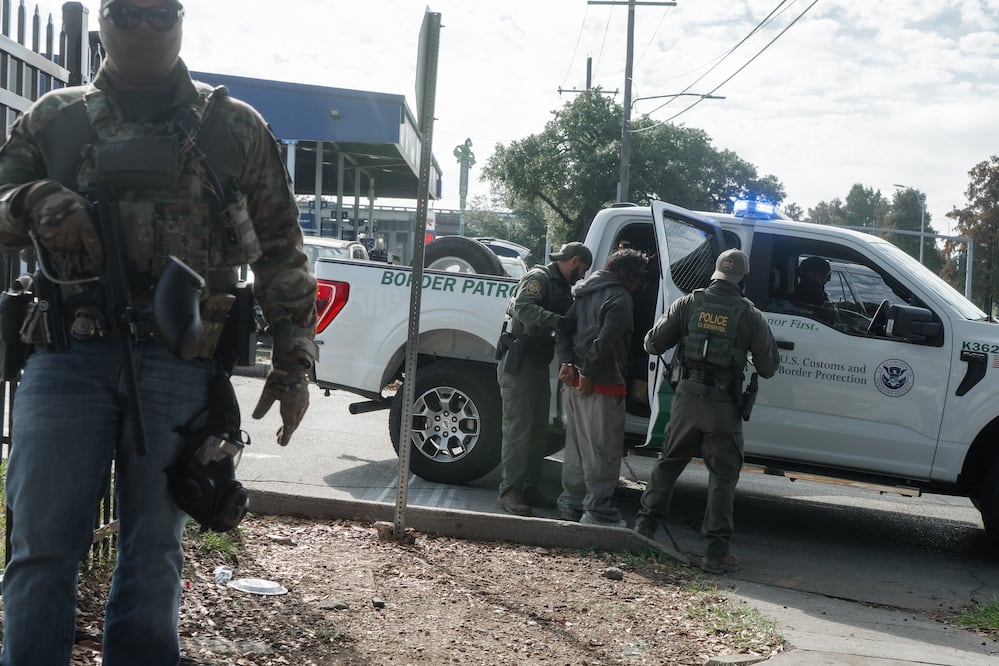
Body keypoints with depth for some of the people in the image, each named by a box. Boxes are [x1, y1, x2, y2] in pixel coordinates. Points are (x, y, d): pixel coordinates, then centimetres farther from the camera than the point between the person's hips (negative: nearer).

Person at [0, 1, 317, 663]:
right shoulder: (54, 120, 14)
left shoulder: (236, 128, 12)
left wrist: (294, 360, 5)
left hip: (180, 366, 0)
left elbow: (282, 253, 12)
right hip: (68, 358, 1)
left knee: (154, 553, 6)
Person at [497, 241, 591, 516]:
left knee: (537, 429, 12)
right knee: (518, 427, -9)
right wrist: (558, 320, -41)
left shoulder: (562, 287, 18)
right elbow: (523, 308, -30)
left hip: (539, 364, 10)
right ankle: (509, 490, -6)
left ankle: (529, 487, 19)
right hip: (518, 363, -10)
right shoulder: (539, 278, -12)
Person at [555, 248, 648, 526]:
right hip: (602, 386, -9)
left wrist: (567, 362, 1)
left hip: (574, 381, 9)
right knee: (603, 451, -4)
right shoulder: (620, 298, -12)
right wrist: (588, 373, -16)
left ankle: (571, 503, 25)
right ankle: (598, 512, -3)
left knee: (577, 445, 18)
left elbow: (564, 330, 11)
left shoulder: (584, 292, 16)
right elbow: (605, 341, -21)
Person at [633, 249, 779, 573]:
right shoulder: (750, 315, -4)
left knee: (669, 462, 20)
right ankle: (716, 550, 2)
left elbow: (653, 343, 2)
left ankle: (645, 524, 23)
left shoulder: (689, 303, -1)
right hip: (723, 406, -2)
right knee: (723, 474, 4)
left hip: (687, 399, 2)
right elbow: (769, 366, 1)